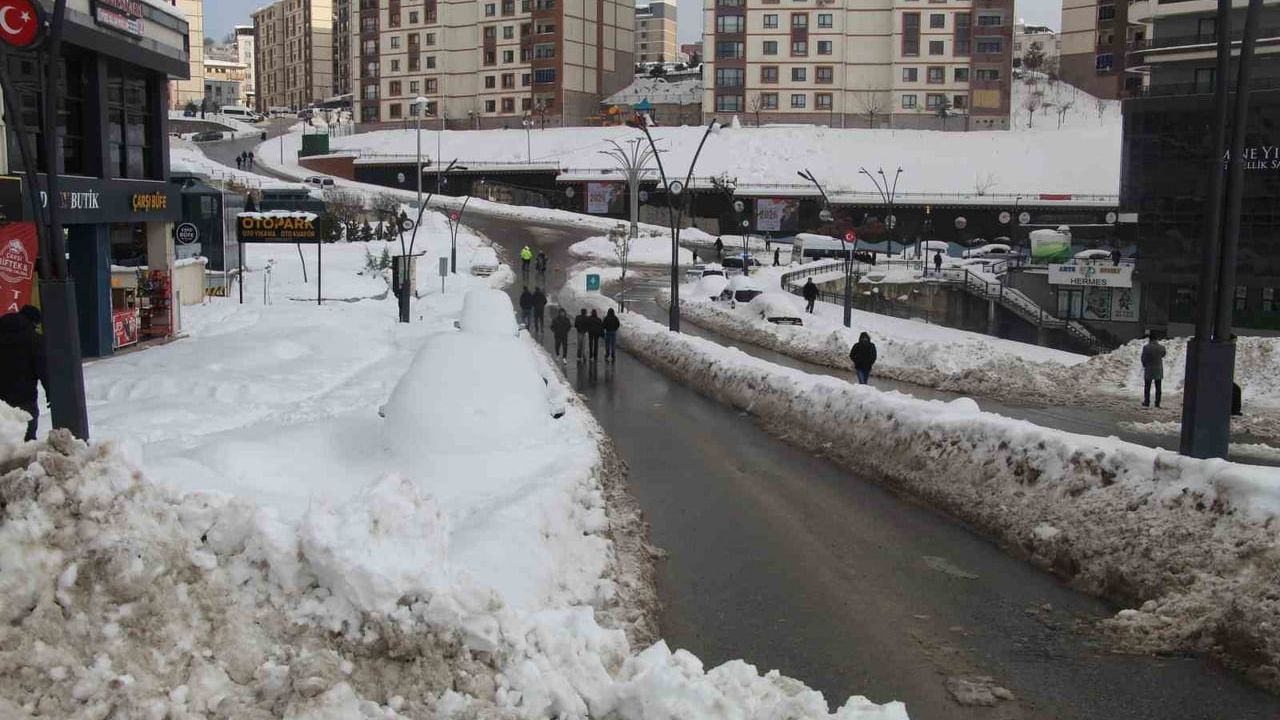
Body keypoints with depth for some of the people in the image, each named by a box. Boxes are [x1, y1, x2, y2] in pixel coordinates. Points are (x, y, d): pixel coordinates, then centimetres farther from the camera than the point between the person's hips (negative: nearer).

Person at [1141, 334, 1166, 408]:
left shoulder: (1146, 347, -15)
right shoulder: (1161, 347, -6)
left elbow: (1143, 358, -9)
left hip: (1149, 369, -2)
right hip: (1159, 370, 2)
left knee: (1147, 387, 8)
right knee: (1158, 388, 9)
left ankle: (1146, 402, 9)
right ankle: (1157, 403, 10)